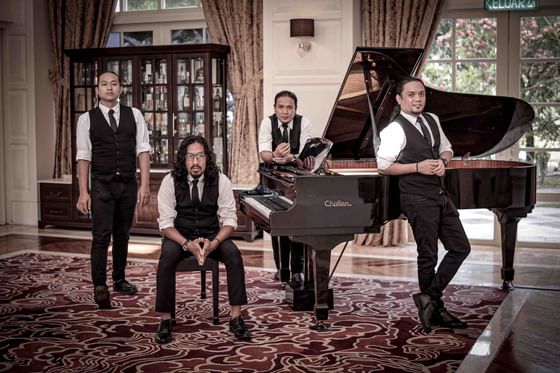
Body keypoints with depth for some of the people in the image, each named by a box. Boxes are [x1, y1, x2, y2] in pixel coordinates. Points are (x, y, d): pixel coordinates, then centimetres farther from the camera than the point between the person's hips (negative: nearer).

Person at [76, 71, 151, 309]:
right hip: (102, 185, -2)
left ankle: (119, 280, 28)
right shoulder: (87, 119, 0)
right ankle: (100, 287, -1)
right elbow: (83, 156, -2)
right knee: (101, 236, -7)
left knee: (123, 235, 13)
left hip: (128, 184, 2)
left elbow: (143, 150, 1)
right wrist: (83, 192, -6)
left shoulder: (134, 115, 4)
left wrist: (144, 185, -6)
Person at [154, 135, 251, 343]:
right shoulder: (170, 181, -11)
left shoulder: (221, 181, -9)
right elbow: (166, 223, -11)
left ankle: (236, 317, -19)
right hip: (179, 236, -1)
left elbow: (229, 219, -8)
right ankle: (165, 319, -19)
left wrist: (214, 243, -27)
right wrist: (187, 244, -28)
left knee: (234, 255, -28)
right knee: (167, 258, -32)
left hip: (212, 235, 1)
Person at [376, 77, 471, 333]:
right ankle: (436, 311, 17)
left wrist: (443, 161, -1)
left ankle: (429, 297, 11)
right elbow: (383, 166, -15)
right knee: (428, 255, 2)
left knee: (460, 247, 6)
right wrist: (418, 167, -18)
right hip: (418, 198, -8)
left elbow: (446, 149, 21)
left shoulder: (432, 120, 10)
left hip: (440, 195, 8)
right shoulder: (395, 129, -12)